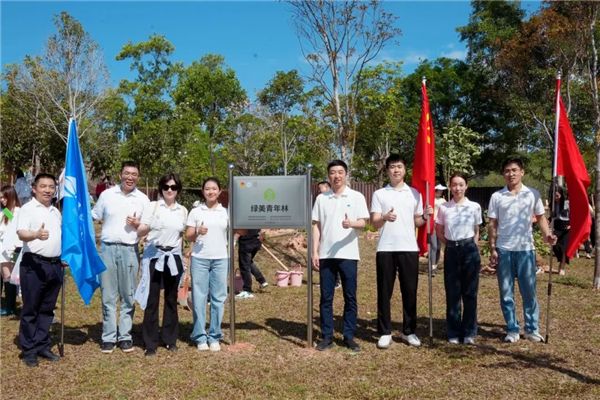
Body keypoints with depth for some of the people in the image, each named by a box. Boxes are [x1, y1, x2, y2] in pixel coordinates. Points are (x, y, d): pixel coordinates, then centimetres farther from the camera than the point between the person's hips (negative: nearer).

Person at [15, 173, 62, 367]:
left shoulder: (56, 211, 15)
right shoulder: (28, 208, -6)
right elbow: (21, 233, -20)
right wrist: (36, 235, -40)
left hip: (55, 265, 6)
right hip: (34, 264, -6)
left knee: (47, 309, 12)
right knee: (30, 309, 2)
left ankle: (42, 346, 21)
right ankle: (28, 350, 11)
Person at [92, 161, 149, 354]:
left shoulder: (143, 199, 5)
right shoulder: (107, 194, 6)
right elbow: (94, 219, 11)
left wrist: (137, 224, -11)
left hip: (129, 250, 0)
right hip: (107, 248, 0)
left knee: (128, 296, 6)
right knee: (108, 296, 4)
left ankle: (125, 335, 17)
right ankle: (108, 337, 13)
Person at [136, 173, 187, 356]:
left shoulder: (183, 211, 9)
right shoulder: (152, 206, -1)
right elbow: (139, 233, -8)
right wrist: (146, 229, -28)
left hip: (174, 257, 3)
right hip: (153, 256, -3)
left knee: (171, 298, 10)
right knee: (152, 299, -2)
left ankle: (170, 339, 21)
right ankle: (150, 343, 7)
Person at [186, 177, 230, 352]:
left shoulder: (225, 212, 8)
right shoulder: (195, 212, 6)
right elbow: (188, 237, 4)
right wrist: (197, 232, -16)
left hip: (220, 259, 1)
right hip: (199, 259, -1)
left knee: (218, 298, 4)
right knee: (199, 297, 1)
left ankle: (214, 336, 15)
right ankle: (200, 336, 12)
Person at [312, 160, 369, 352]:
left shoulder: (356, 197, 3)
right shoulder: (321, 198, 8)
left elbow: (363, 222, -3)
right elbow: (316, 226, 8)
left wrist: (351, 223, -26)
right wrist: (315, 252, 1)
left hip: (348, 254, -1)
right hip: (326, 255, 2)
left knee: (350, 297, 4)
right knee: (326, 297, 5)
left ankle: (349, 336, 15)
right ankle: (327, 336, 14)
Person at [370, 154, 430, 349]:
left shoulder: (414, 193, 10)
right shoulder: (379, 194, 5)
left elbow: (417, 222, 12)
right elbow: (374, 222, -2)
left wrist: (426, 217, -9)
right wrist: (384, 218, -23)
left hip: (409, 248, 1)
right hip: (386, 249, -1)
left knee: (410, 291, 6)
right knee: (385, 292, 3)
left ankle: (409, 331, 18)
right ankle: (385, 333, 12)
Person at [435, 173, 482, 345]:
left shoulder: (475, 207, 0)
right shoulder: (444, 208, 1)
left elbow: (476, 232, 11)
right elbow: (439, 232, 12)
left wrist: (470, 247, 3)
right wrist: (452, 245, 4)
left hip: (470, 250, 0)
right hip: (451, 251, 1)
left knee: (470, 293, 4)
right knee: (452, 294, 5)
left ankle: (469, 333, 16)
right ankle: (453, 333, 16)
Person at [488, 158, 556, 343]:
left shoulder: (533, 194, 2)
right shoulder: (497, 197, 1)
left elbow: (540, 217, 8)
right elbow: (492, 225, 3)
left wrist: (547, 234, -11)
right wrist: (492, 250, -2)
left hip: (526, 249, 0)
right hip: (504, 250, 0)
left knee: (529, 292, 6)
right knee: (506, 293, 6)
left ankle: (532, 329, 19)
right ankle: (512, 330, 17)